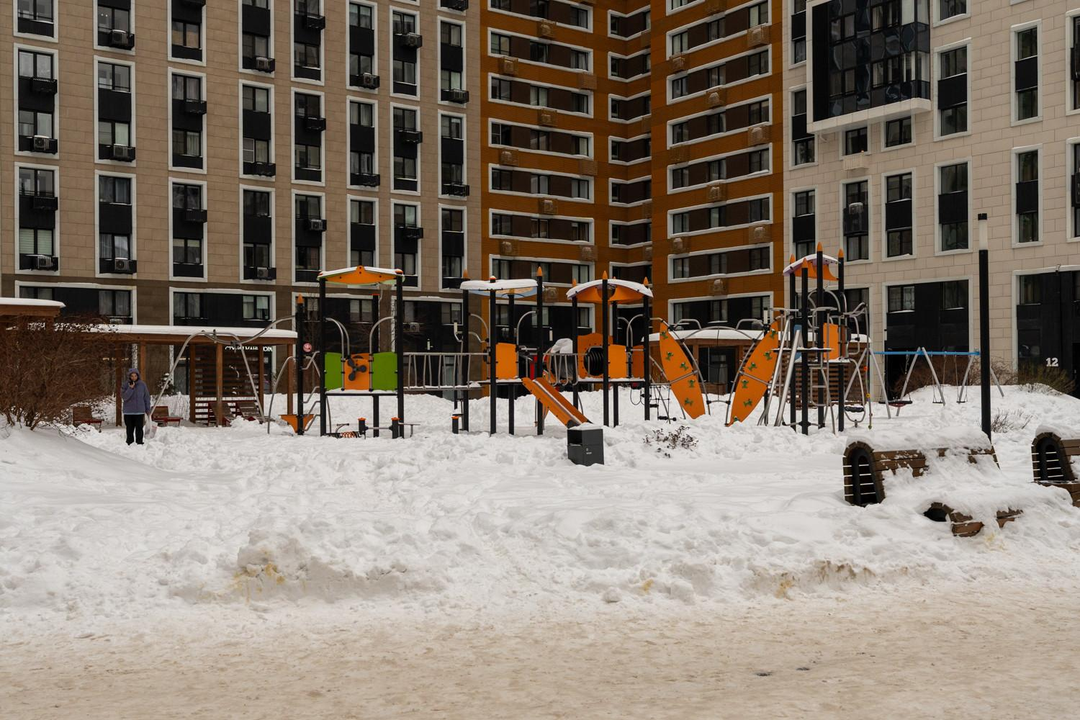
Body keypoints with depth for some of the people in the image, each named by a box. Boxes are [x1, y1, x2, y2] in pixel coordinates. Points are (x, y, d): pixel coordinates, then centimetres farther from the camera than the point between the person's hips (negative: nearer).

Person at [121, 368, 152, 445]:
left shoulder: (142, 385, 2)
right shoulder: (126, 385, 0)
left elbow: (146, 397, 8)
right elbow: (125, 397, -11)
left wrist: (148, 409, 7)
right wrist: (130, 388, -21)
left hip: (140, 411, 0)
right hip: (128, 412, 0)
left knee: (139, 429, -1)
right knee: (130, 429, 6)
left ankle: (139, 443, 5)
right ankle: (130, 444, 13)